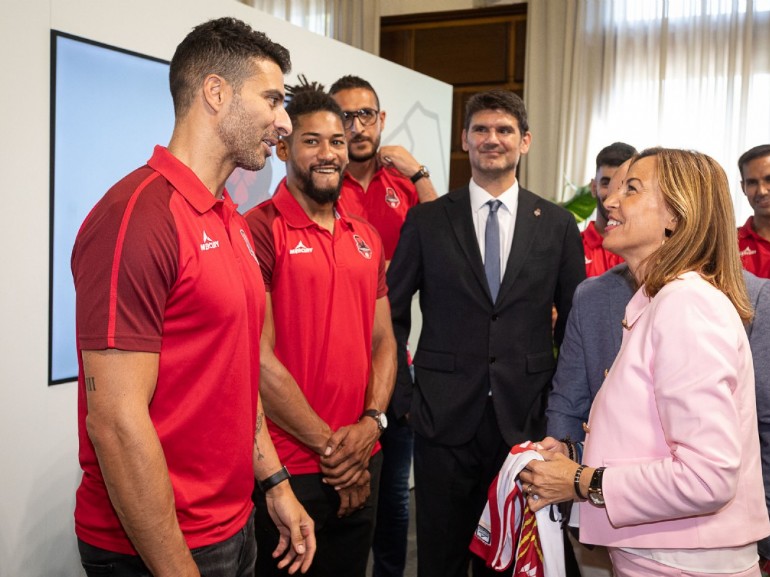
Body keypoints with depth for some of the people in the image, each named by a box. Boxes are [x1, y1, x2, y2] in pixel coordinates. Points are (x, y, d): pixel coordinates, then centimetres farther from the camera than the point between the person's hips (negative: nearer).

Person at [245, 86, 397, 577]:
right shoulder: (259, 229, -11)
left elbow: (383, 339, 9)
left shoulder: (366, 237, 10)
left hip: (362, 465, 6)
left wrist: (371, 422, -7)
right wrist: (328, 445, -12)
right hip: (288, 468, -6)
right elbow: (258, 358, -16)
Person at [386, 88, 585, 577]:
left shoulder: (558, 225, 4)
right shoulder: (427, 220, 1)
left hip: (525, 418, 1)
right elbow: (393, 311, 3)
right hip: (445, 417, 0)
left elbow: (575, 322, 7)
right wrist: (403, 394, -2)